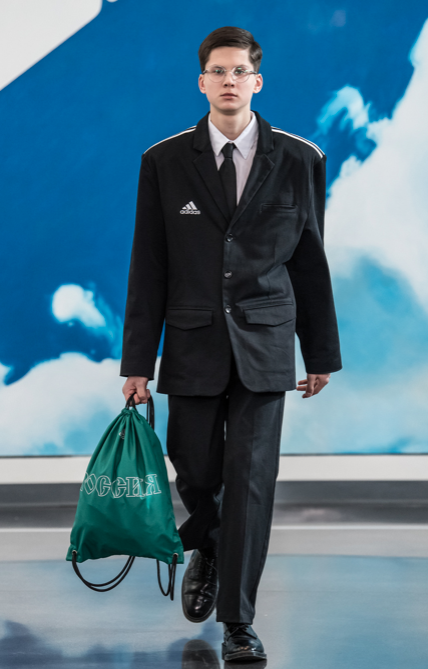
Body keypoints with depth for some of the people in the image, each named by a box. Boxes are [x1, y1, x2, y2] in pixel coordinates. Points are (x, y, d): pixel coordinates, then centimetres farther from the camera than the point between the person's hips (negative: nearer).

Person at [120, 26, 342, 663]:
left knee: (251, 481, -5)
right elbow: (148, 269, 2)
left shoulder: (300, 160, 1)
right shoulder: (164, 161, 1)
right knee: (197, 474, 7)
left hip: (264, 347, 0)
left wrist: (321, 354, 7)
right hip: (193, 347, 1)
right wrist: (138, 362, -1)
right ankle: (205, 552, 40)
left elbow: (311, 263, 6)